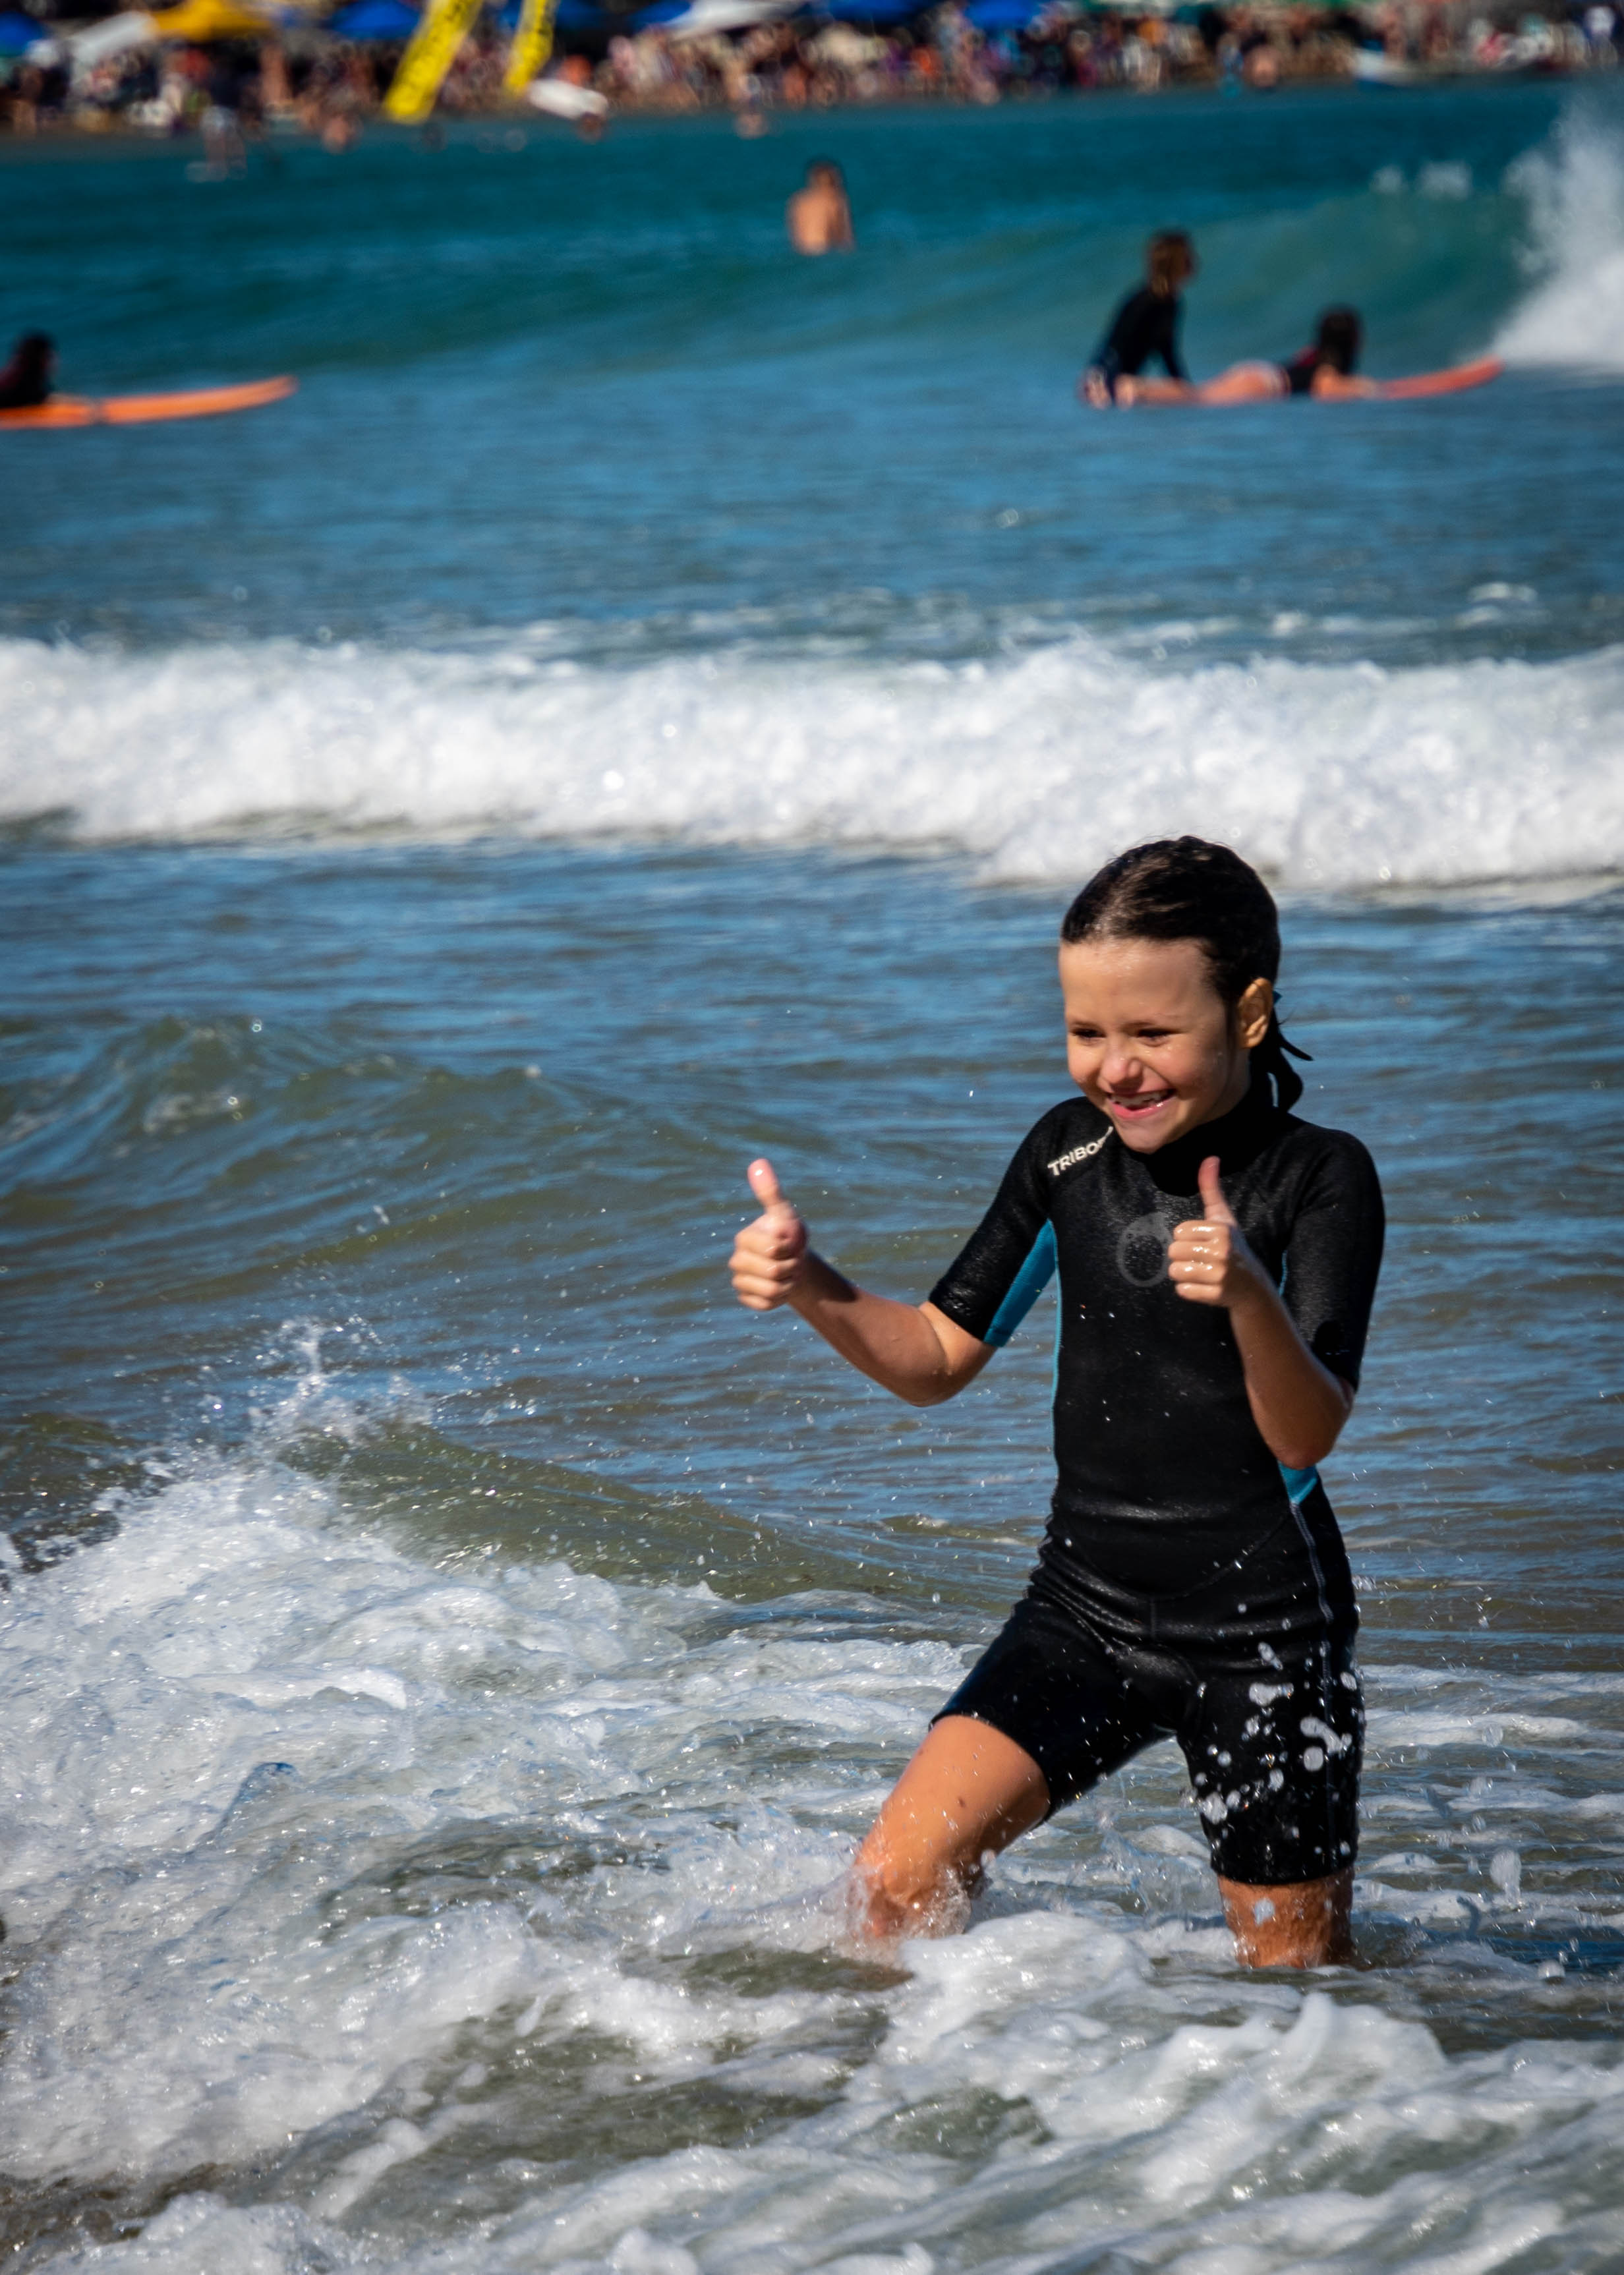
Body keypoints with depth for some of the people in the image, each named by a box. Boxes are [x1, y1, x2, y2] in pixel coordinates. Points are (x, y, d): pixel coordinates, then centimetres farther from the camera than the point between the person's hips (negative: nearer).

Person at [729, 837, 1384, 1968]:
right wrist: (810, 1288, -8)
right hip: (1086, 1607, 4)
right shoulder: (1070, 1153, 3)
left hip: (1262, 1628, -4)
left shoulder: (1319, 1177, -11)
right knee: (896, 1884, -10)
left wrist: (1251, 1294, -39)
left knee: (1296, 1966, 5)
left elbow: (1309, 1435, -20)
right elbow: (940, 1358, 11)